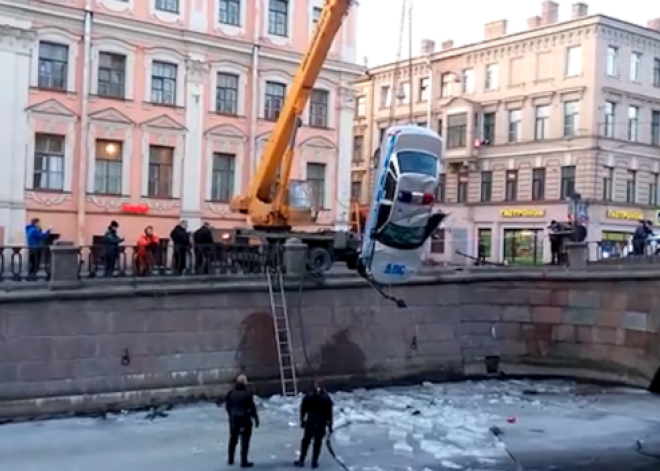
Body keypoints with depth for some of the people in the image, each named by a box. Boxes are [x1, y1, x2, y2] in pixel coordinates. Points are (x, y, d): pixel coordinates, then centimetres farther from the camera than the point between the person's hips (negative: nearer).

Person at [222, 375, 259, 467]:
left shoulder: (231, 393, 0)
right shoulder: (247, 393, -18)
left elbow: (227, 406, 8)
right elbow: (252, 407, -16)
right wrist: (256, 419, -7)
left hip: (233, 420, 6)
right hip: (245, 420, -6)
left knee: (233, 439, 20)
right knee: (245, 441, 2)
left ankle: (230, 459, 31)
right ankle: (244, 462, 3)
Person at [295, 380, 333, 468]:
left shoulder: (308, 396, -6)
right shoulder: (326, 398, -6)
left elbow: (303, 410, -2)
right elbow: (329, 413, -4)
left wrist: (302, 421, 9)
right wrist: (330, 426, 3)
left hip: (310, 422, 0)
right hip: (321, 424, 0)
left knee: (306, 441, 14)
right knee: (318, 443, 11)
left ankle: (301, 461, 19)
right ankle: (314, 462, 15)